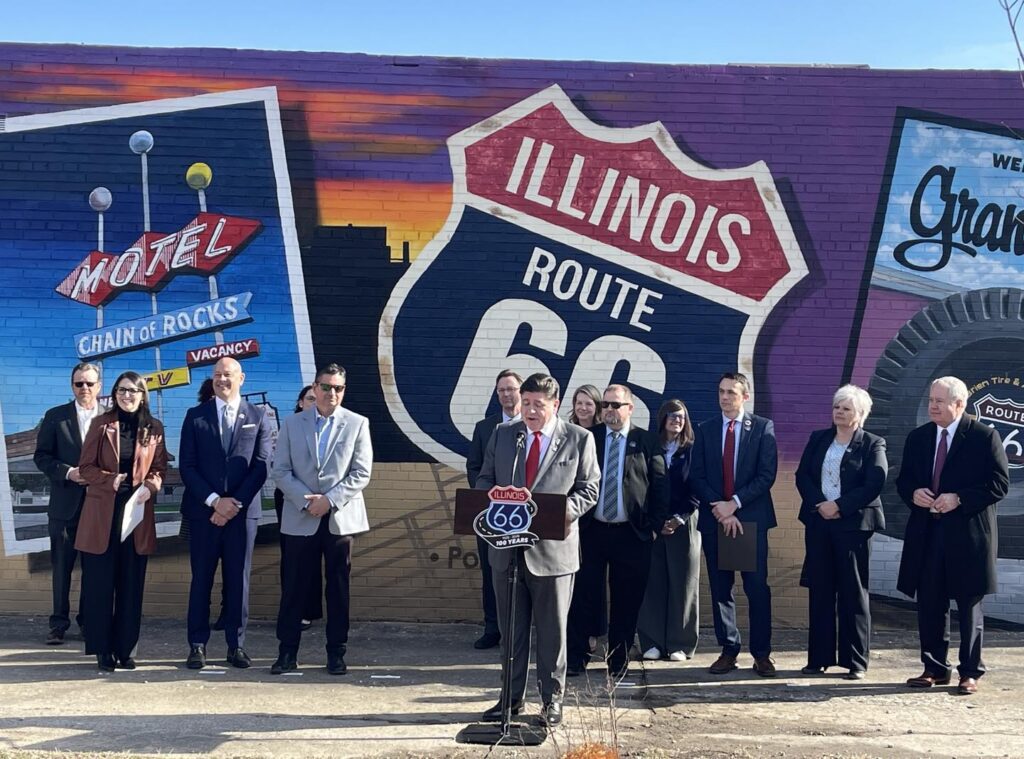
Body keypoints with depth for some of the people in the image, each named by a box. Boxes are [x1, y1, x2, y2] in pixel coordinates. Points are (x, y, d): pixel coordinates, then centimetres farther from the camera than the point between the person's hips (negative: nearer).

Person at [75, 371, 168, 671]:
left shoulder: (154, 428, 6)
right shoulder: (100, 424, 2)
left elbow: (160, 468, 8)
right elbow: (86, 467, 2)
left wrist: (150, 487, -12)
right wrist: (110, 480, -15)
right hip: (101, 512, -1)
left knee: (131, 584, 5)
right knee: (99, 583, 1)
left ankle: (125, 649, 14)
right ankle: (103, 650, 10)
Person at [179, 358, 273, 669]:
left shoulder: (258, 418, 6)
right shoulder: (195, 416, 6)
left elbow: (261, 466, 0)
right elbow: (187, 466, 0)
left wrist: (236, 503, -10)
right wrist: (215, 501, -11)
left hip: (242, 512, 0)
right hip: (203, 511, 0)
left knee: (238, 580, 5)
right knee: (201, 579, 5)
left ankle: (236, 645, 12)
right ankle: (198, 645, 12)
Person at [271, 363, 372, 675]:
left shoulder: (357, 424, 3)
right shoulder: (292, 423, 7)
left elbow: (361, 473, -2)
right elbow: (281, 471, 2)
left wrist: (329, 500, -12)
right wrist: (307, 501, -11)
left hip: (341, 518, 0)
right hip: (300, 518, 1)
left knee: (338, 588, 5)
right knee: (294, 588, 3)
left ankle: (336, 653, 14)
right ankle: (287, 652, 13)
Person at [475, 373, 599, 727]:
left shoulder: (579, 439, -2)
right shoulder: (503, 434, 8)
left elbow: (588, 489, -1)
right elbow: (485, 479, 12)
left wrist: (562, 511, -18)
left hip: (552, 548, -3)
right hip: (507, 547, 3)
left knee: (552, 629, 7)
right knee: (511, 628, 12)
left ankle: (552, 698, 20)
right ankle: (512, 697, 24)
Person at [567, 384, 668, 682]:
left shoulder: (647, 441, 3)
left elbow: (660, 484, 3)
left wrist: (655, 525, -1)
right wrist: (574, 519, -1)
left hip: (632, 534, 0)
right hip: (591, 531, 1)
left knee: (626, 602, 6)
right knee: (583, 598, 3)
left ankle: (618, 663, 19)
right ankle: (575, 658, 15)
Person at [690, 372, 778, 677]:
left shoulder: (763, 428, 1)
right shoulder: (705, 429, 9)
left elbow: (767, 475, -7)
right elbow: (697, 477, 3)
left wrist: (735, 503, -14)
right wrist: (718, 508, -11)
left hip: (751, 519, -3)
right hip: (714, 518, 3)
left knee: (757, 588, -1)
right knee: (720, 588, 7)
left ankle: (761, 654, 7)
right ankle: (728, 650, 15)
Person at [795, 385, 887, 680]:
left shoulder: (873, 444, 0)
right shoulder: (818, 439, 13)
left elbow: (873, 485, -10)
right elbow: (802, 476, 6)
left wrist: (838, 506, -16)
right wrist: (819, 505, -10)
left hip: (854, 523, -4)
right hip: (818, 523, 4)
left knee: (854, 592, 1)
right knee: (819, 591, 6)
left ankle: (856, 661, 7)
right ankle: (819, 657, 13)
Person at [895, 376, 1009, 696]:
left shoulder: (984, 437, -5)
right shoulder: (918, 438, 9)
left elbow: (999, 484, -9)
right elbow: (903, 480, 14)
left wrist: (959, 499, -19)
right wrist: (913, 493, -8)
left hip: (968, 534, -4)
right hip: (927, 534, 4)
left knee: (969, 606, 6)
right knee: (929, 604, 8)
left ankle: (970, 673, 16)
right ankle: (935, 668, 20)